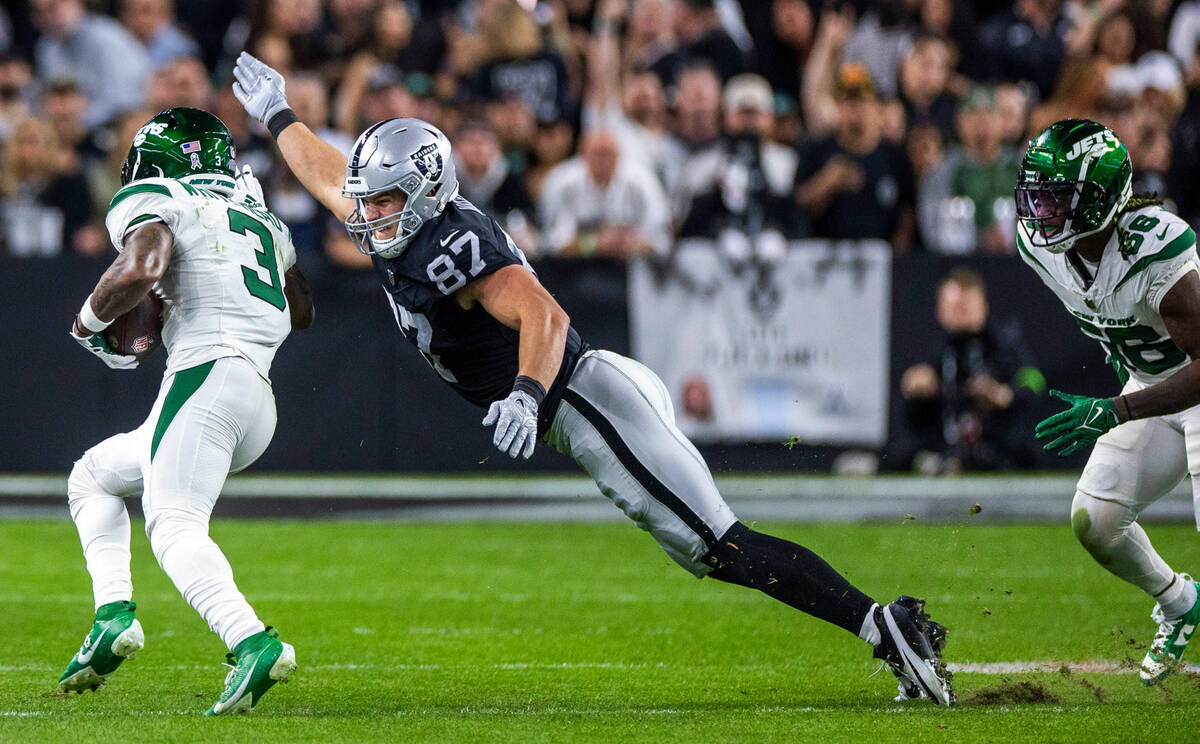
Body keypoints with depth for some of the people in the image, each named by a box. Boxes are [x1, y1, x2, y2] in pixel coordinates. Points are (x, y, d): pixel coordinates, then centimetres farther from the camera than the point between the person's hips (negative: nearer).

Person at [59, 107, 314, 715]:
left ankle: (252, 643, -42)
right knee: (93, 477, 24)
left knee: (175, 527, -21)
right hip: (259, 407, 8)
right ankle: (114, 614, 7)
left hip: (206, 375, -8)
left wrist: (89, 320, 0)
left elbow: (140, 271, -18)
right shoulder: (259, 216, 26)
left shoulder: (153, 201, 3)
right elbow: (301, 310, 38)